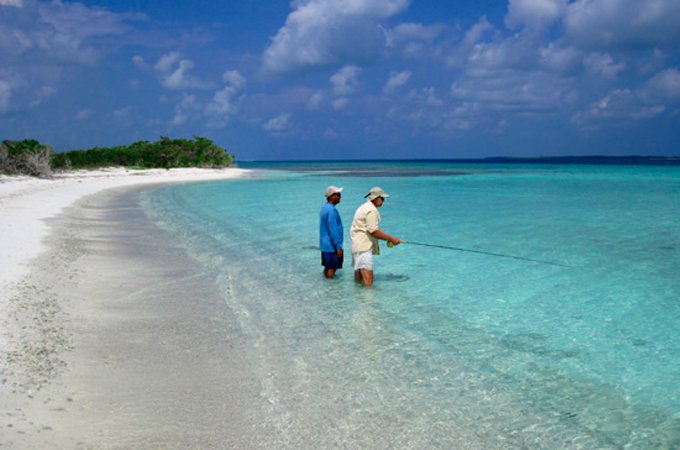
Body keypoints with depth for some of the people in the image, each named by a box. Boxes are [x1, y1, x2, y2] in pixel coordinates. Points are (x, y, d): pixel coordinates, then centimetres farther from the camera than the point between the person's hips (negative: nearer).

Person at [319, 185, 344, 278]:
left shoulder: (324, 208, 12)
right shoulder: (332, 210, -20)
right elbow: (333, 231, -22)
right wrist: (338, 247, -18)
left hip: (325, 245, 10)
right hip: (331, 246, -10)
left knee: (327, 268, 16)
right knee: (331, 270, -3)